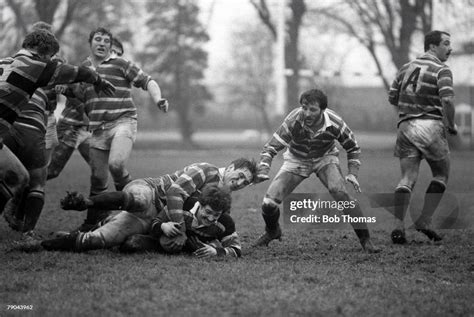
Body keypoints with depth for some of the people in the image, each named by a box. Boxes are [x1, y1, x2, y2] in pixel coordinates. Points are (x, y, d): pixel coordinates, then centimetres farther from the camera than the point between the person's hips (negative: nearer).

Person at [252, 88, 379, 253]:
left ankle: (365, 239, -17)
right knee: (269, 203, -12)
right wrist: (263, 171, -42)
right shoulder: (294, 120, -31)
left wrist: (353, 173, -20)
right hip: (296, 160, 1)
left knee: (340, 192, -30)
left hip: (325, 159, -1)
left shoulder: (334, 123, -28)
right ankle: (272, 232, 25)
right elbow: (271, 147, -26)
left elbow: (352, 146, -8)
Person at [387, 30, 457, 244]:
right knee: (441, 175, 12)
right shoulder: (441, 70, -5)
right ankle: (424, 222, 5)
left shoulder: (407, 68, 14)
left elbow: (392, 98, 16)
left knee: (407, 178, 4)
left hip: (405, 126, 5)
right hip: (430, 126, -5)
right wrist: (451, 125, -5)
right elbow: (447, 100, -18)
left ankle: (398, 227, -9)